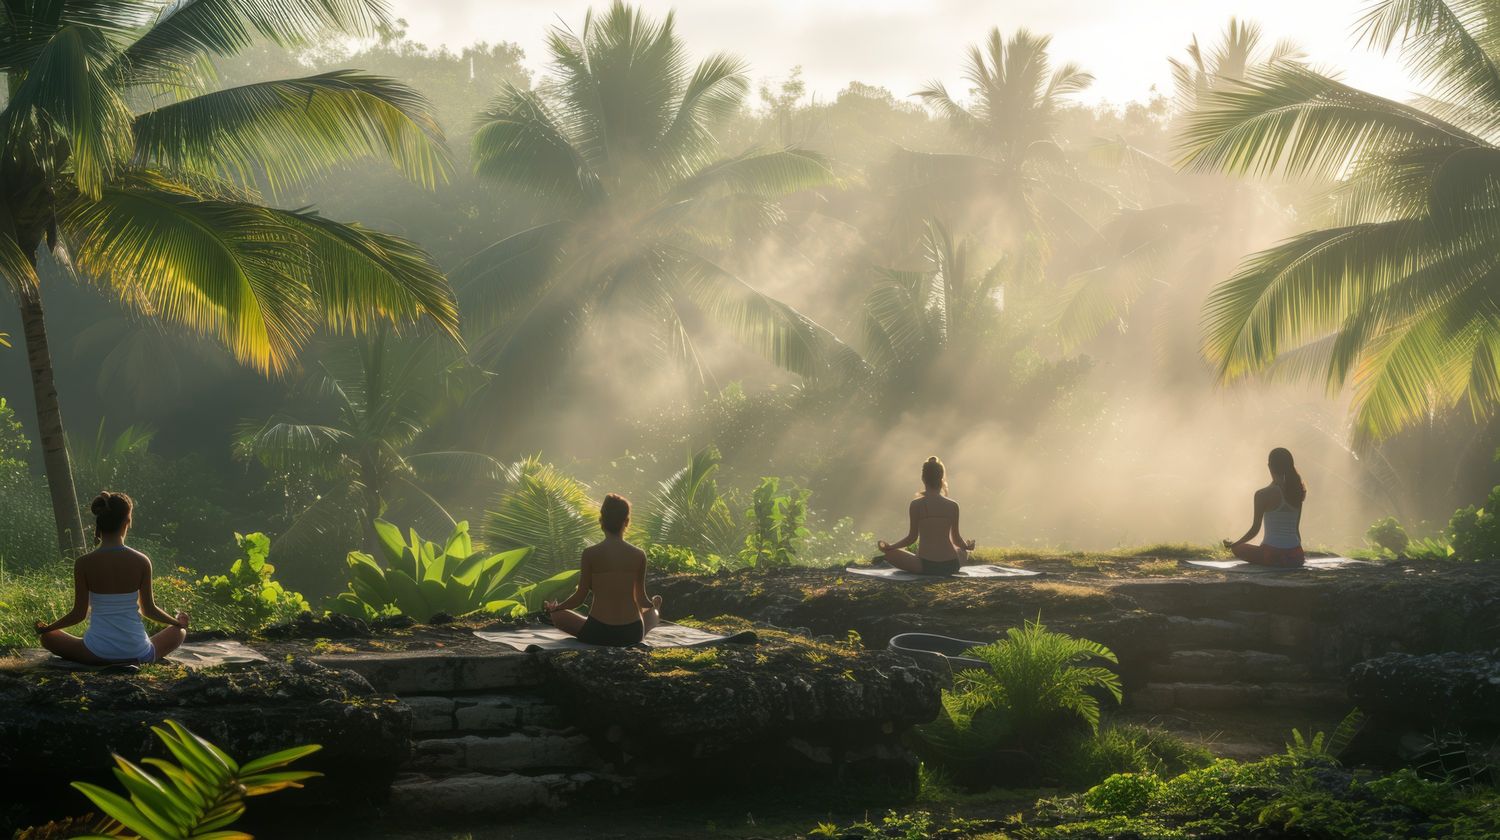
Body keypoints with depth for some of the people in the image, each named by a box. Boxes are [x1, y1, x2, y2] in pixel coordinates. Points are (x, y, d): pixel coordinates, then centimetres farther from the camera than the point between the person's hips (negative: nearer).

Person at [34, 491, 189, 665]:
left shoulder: (83, 564, -11)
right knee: (179, 631, 30)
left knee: (47, 637, 22)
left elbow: (79, 614, -4)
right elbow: (148, 609, 2)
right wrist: (178, 622, 22)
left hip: (97, 655, -2)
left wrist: (46, 628, 15)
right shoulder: (141, 562, -8)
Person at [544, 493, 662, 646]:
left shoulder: (590, 554, -7)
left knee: (557, 615, 22)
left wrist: (554, 609, 19)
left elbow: (580, 597, -1)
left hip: (598, 634, -2)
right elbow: (641, 599, 7)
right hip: (632, 635, 2)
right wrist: (653, 605, 31)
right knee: (653, 612, 34)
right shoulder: (638, 555, -2)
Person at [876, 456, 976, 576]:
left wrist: (890, 546, 11)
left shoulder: (916, 505, -6)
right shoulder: (952, 505, 1)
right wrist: (967, 546, 32)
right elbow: (956, 538, 10)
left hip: (926, 566, -4)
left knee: (890, 553, 12)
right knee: (962, 551, 38)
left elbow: (912, 537, -2)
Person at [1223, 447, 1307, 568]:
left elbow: (1255, 529, -8)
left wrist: (1232, 545, 6)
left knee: (1238, 549, 19)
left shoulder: (1263, 495, -12)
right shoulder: (1296, 493, 1)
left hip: (1272, 555, -8)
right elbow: (1296, 527, 9)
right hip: (1295, 556, 8)